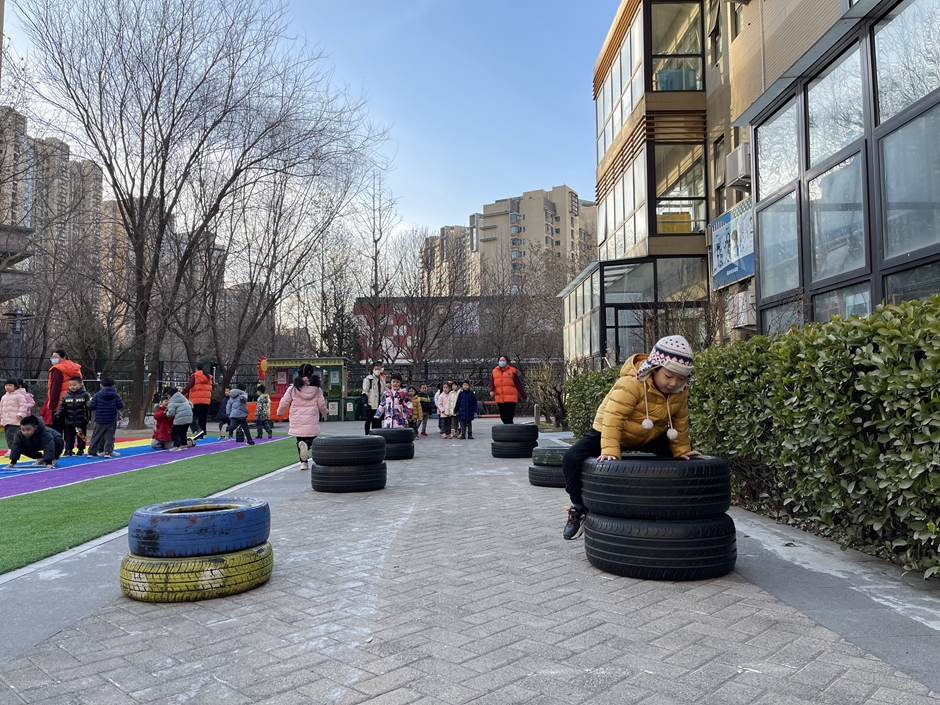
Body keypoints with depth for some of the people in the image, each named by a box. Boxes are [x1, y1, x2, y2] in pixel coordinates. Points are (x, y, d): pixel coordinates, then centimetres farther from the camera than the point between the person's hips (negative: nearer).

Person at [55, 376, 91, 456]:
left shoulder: (85, 395, -4)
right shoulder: (66, 396, 5)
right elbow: (62, 407, 7)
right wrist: (58, 413, -9)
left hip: (81, 422, -3)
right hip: (69, 422, 3)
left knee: (81, 436, 5)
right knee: (69, 437, 9)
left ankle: (81, 450, 15)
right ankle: (68, 450, 17)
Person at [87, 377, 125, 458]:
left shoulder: (97, 395, -5)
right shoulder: (116, 395, -4)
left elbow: (91, 406, -8)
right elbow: (120, 406, -5)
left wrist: (89, 402, 13)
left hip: (100, 420, 1)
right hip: (112, 420, -1)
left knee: (96, 436, 10)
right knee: (109, 436, 3)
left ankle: (92, 452, 12)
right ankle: (108, 452, -5)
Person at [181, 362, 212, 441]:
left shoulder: (195, 376, -3)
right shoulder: (208, 377, 15)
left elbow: (189, 386, -10)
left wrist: (182, 394, -2)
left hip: (196, 400, -5)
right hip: (206, 400, 6)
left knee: (193, 416, -1)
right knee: (203, 418, 9)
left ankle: (198, 430, -23)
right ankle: (201, 436, 9)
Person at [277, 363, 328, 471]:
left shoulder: (293, 388, -1)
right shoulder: (316, 389, 1)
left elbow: (284, 402, 4)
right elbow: (322, 405, 5)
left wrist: (279, 412, 24)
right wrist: (324, 412, 28)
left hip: (297, 421, 1)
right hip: (312, 421, -1)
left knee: (300, 440, 13)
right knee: (312, 438, 8)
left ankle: (303, 462, 8)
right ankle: (306, 445, -27)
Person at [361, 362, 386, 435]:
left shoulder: (382, 379, 14)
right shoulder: (368, 379, -6)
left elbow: (384, 391, 22)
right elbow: (365, 391, -8)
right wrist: (365, 402, -14)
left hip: (379, 404, 6)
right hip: (370, 404, -6)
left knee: (377, 420, 7)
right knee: (369, 420, -2)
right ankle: (367, 434, 5)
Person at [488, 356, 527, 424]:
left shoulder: (512, 371, 2)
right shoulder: (494, 372, 10)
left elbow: (518, 385, 4)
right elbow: (491, 383, 6)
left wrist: (524, 396, 5)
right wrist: (491, 391, -16)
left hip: (511, 399, -4)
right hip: (500, 399, 4)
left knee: (508, 419, -11)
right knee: (503, 418, 10)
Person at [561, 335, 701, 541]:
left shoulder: (681, 391, -14)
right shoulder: (631, 384, -35)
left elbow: (680, 421, 0)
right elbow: (613, 418, -39)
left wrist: (681, 449, -2)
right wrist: (610, 450, -47)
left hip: (651, 436, 5)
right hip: (608, 430, -5)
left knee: (687, 460, 0)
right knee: (572, 459, -25)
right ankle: (580, 508, -5)